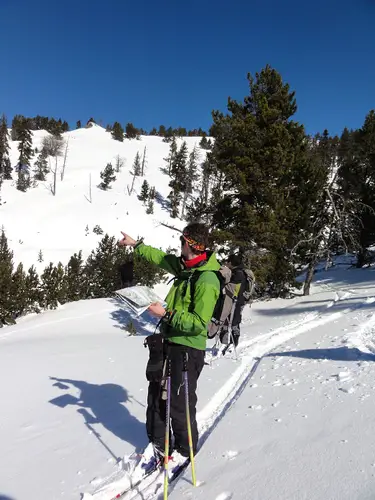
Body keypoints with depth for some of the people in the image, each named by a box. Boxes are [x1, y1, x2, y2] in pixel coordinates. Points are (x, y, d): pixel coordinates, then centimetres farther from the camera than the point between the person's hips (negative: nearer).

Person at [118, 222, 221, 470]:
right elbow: (161, 257, 23)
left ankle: (185, 449, 29)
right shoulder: (185, 266, 5)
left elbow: (199, 323, -26)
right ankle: (158, 442, 37)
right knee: (157, 394, 17)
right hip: (170, 341, 9)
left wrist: (166, 314, -23)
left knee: (180, 401, 4)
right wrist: (136, 245, 30)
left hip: (189, 348, -9)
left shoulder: (207, 280, -23)